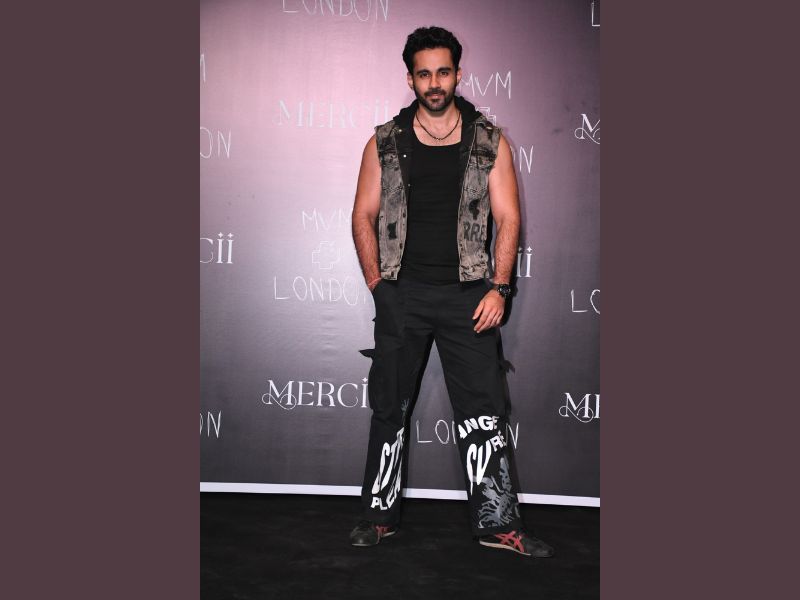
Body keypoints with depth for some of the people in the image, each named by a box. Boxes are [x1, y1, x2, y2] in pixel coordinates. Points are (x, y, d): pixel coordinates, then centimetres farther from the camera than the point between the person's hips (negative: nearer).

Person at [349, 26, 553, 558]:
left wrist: (499, 288, -8)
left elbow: (508, 218, 2)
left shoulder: (490, 144, 4)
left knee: (483, 410, -1)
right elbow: (363, 214, 9)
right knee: (389, 408, 8)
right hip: (402, 293, 1)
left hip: (466, 293, -1)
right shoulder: (385, 143, 7)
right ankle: (380, 515, 21)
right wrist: (375, 280, 0)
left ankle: (498, 522, 9)